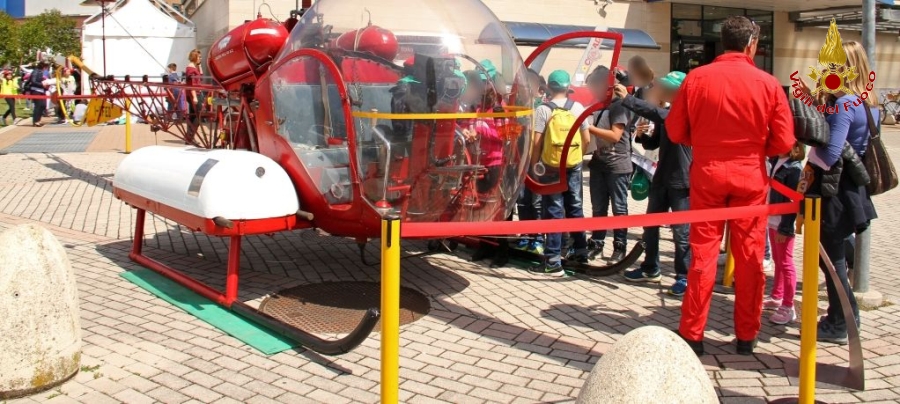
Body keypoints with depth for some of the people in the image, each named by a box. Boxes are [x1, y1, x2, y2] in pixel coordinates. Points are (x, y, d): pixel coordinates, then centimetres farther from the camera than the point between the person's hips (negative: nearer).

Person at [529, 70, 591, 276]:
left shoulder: (543, 110, -9)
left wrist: (533, 164, 0)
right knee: (575, 208, 16)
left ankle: (553, 261, -3)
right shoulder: (578, 107, 3)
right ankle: (581, 251, 25)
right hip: (574, 165, 4)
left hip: (551, 167, -4)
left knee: (554, 211, -2)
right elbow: (587, 139, 6)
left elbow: (536, 142, -12)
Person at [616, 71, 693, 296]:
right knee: (650, 225, 13)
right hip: (662, 178, 8)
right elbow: (654, 144, 17)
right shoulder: (664, 114, 10)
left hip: (681, 180, -8)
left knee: (681, 230, -2)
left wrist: (627, 99, -30)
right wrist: (642, 135, -4)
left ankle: (684, 277, 9)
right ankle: (650, 269, 28)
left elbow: (656, 113, -31)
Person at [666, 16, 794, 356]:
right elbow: (784, 142, -5)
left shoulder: (696, 78, -5)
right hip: (750, 176, -1)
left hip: (706, 173, 1)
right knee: (749, 257, 9)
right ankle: (746, 335, 17)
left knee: (702, 254, 7)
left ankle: (692, 334, 10)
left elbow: (675, 131, 0)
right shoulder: (768, 84, -6)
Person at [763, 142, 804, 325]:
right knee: (778, 261, 19)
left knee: (785, 263, -2)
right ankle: (776, 297, 32)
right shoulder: (777, 162, 7)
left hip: (784, 224, -9)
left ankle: (788, 307, 5)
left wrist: (785, 228, -21)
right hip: (773, 221, 9)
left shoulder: (794, 168, -18)